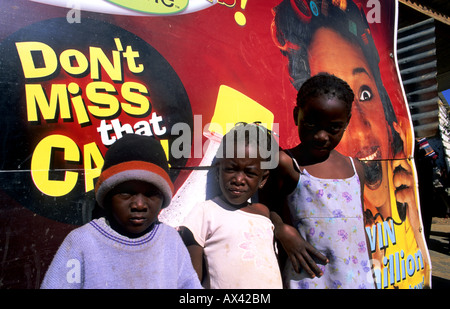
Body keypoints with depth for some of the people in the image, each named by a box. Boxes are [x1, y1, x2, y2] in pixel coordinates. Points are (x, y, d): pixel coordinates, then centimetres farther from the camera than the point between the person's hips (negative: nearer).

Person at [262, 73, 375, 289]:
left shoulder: (355, 168, 6)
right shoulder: (286, 164, -12)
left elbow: (359, 228, 12)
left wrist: (368, 277, 15)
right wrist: (284, 233, -21)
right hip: (310, 279, -4)